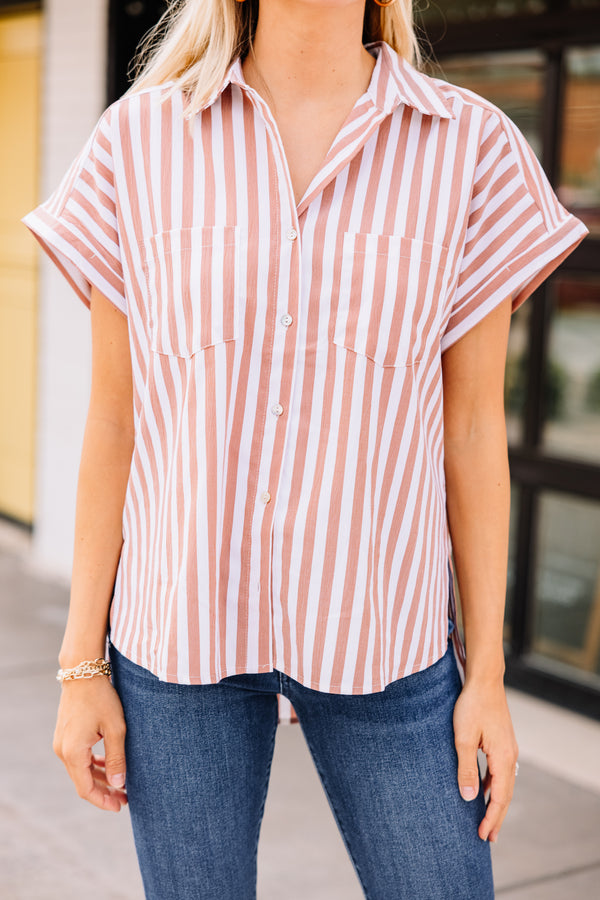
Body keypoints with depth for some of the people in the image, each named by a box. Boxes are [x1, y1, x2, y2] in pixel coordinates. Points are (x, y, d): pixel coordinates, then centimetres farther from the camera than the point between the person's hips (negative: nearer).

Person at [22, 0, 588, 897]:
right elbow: (113, 419, 0)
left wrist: (487, 674, 1)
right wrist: (82, 664, 1)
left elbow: (472, 429, 0)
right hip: (182, 624, 0)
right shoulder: (140, 139, -3)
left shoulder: (472, 146, -3)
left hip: (377, 635, 1)